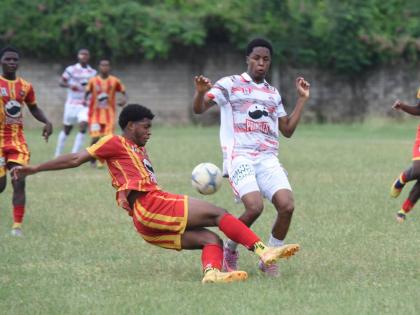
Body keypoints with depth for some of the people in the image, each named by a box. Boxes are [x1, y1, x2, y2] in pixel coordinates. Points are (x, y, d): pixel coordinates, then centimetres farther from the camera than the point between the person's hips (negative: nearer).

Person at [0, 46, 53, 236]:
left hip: (17, 140, 3)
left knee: (19, 182, -9)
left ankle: (17, 226, -6)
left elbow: (33, 108, 22)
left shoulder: (25, 87, 6)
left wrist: (46, 122, 6)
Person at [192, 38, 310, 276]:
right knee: (255, 207, -27)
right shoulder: (230, 85, 6)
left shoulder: (273, 93, 22)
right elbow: (199, 109, -2)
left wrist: (302, 99, 19)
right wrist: (201, 92, -24)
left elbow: (288, 130, 24)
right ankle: (230, 250, 2)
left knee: (287, 205, -20)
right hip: (239, 156, -5)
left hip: (268, 159, 5)